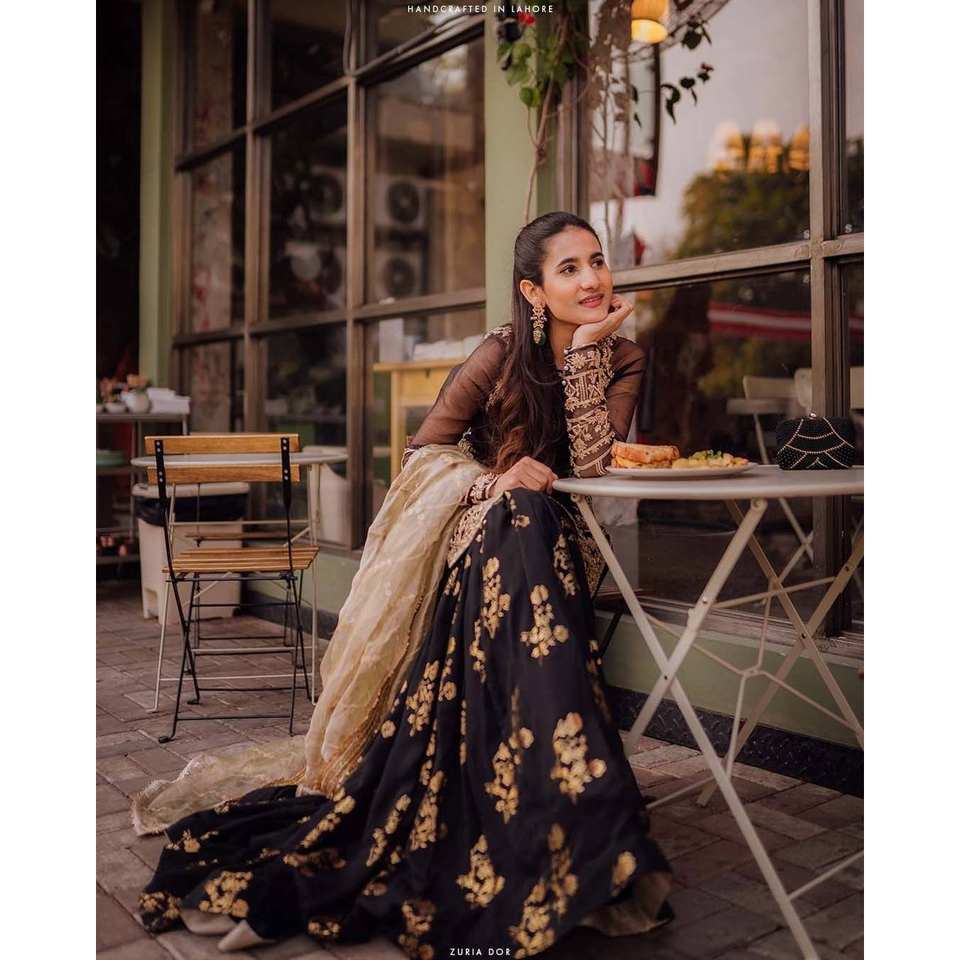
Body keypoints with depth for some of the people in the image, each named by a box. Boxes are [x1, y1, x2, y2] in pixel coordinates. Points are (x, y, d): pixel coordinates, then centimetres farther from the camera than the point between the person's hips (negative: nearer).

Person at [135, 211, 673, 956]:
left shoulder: (622, 360, 0)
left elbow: (593, 465, -16)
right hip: (474, 537, -1)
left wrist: (585, 348, -18)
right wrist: (491, 483, -24)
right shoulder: (504, 352, -5)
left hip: (553, 544, 1)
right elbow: (424, 451, -6)